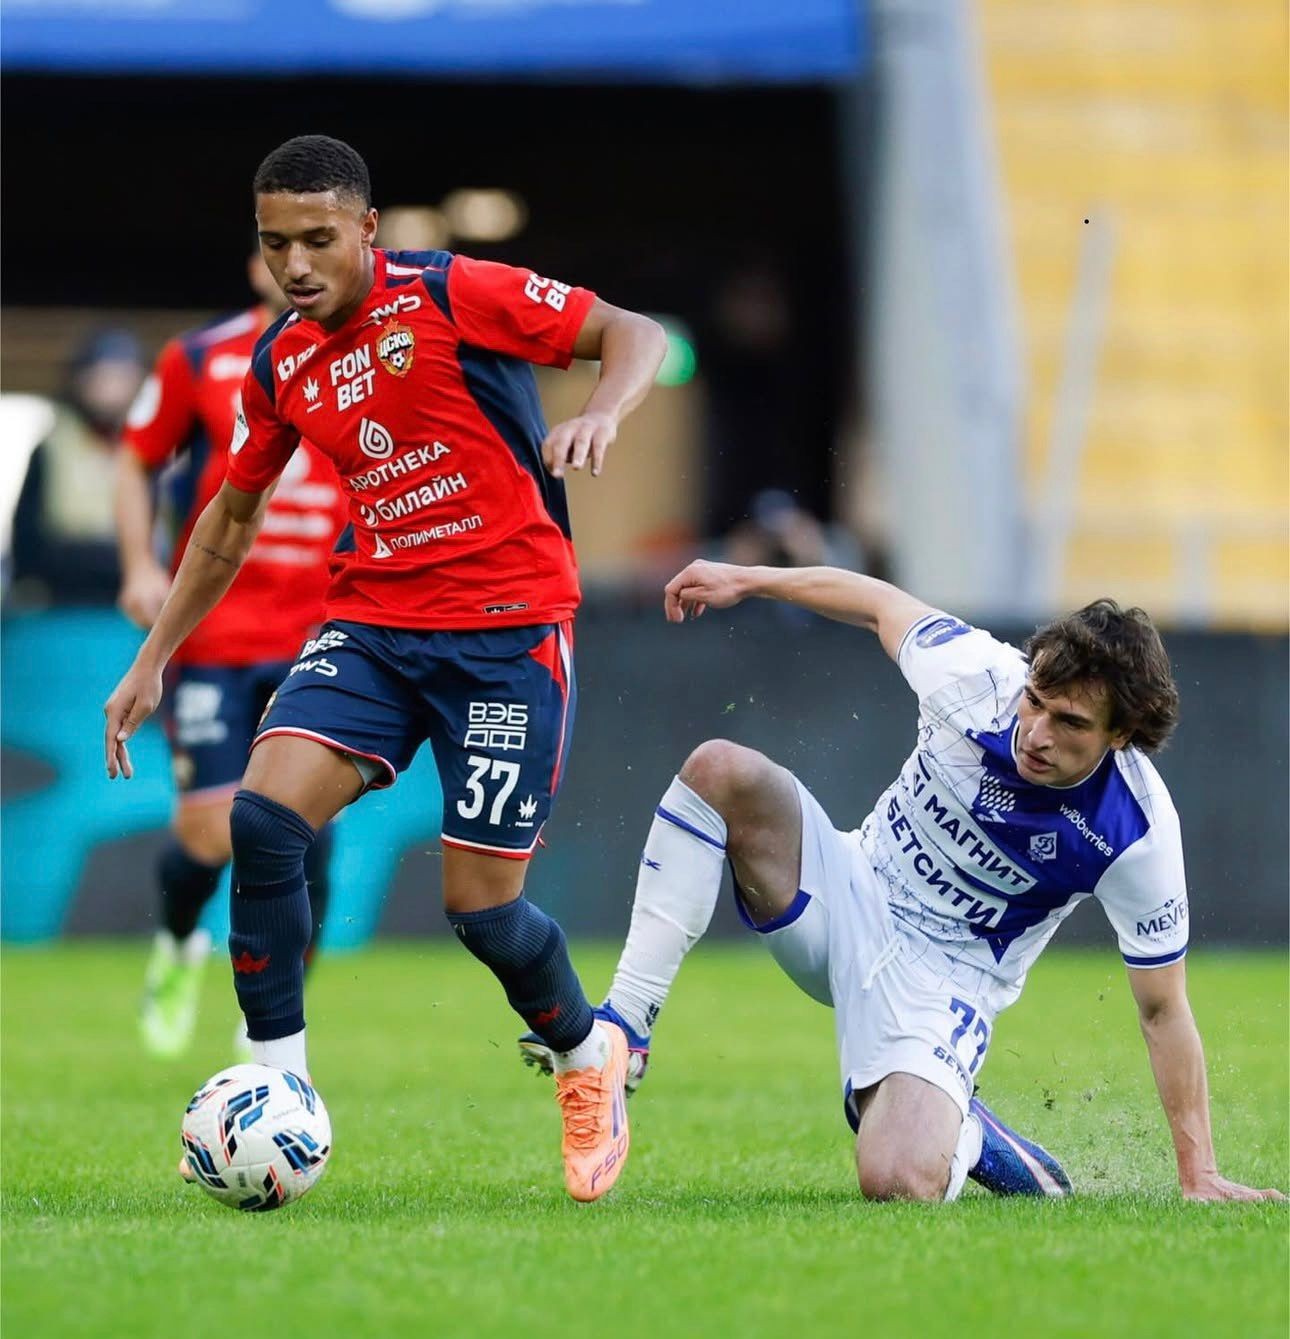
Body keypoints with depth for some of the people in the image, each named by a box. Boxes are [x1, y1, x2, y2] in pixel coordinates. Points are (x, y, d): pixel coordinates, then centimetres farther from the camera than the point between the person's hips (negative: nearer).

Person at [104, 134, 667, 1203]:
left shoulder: (452, 295, -10)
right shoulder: (281, 364, 8)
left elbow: (635, 336, -8)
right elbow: (234, 517, 22)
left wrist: (601, 413, -29)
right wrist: (152, 661, 21)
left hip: (509, 625, -5)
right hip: (373, 621, 5)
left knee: (480, 904, -6)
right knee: (262, 814, -18)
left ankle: (589, 1055, 25)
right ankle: (274, 1087, -7)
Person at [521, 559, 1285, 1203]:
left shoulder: (1137, 834, -23)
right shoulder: (978, 676, -20)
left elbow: (1163, 1007, -12)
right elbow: (879, 603, 3)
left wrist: (1199, 1176, -11)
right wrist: (747, 581, 10)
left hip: (944, 980, -3)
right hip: (851, 896, 3)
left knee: (900, 1184, -31)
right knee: (720, 771, -24)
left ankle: (966, 1139, 8)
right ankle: (624, 1027, -19)